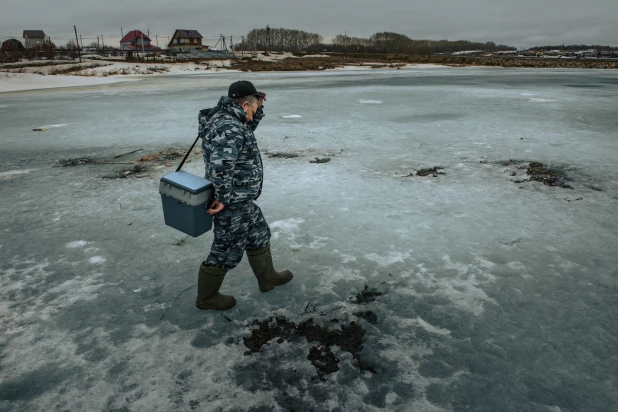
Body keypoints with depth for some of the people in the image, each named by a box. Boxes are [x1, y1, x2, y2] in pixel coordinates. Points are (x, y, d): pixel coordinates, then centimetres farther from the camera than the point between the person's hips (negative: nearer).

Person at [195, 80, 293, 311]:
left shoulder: (225, 118, 6)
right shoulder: (228, 128, -26)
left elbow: (248, 127, 26)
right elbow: (220, 166, -37)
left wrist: (258, 108, 10)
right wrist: (223, 198, -28)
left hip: (242, 200, 11)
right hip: (232, 203, -10)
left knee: (259, 235, 24)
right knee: (227, 250, 6)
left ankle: (267, 278, 43)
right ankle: (207, 297, 26)